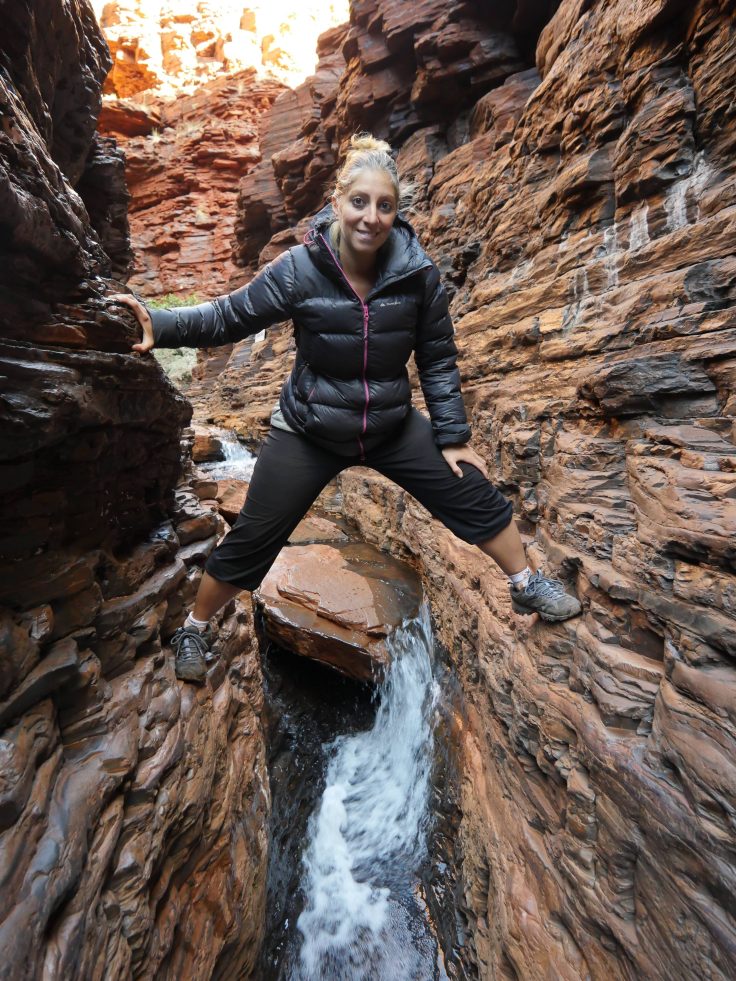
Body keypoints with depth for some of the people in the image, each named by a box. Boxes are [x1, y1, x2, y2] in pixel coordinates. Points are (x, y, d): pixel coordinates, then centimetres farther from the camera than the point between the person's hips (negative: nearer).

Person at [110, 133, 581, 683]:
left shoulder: (417, 272, -8)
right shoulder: (298, 270, -13)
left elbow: (438, 359, -2)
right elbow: (228, 317, -5)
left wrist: (452, 436, -2)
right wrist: (160, 325, -22)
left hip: (393, 426, 3)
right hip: (308, 431, -2)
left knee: (475, 496, 5)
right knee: (251, 541, 4)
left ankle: (527, 587, 34)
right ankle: (195, 628, 34)